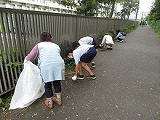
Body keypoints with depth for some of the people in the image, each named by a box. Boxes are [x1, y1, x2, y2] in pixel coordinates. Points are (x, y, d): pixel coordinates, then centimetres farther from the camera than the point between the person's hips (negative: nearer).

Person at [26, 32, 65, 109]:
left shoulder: (39, 45, 17)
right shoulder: (56, 45, 27)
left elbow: (30, 57, 13)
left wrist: (26, 58, 38)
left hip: (46, 66, -2)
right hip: (58, 64, 3)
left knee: (47, 84, 16)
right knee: (57, 82, 22)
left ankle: (50, 102, 31)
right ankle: (58, 99, 37)